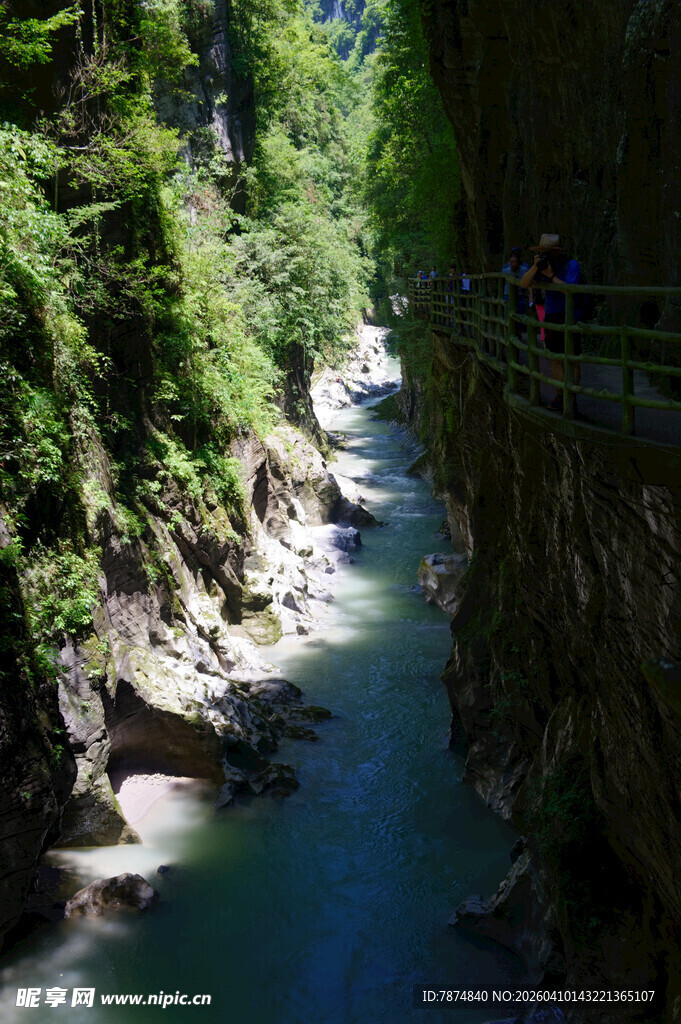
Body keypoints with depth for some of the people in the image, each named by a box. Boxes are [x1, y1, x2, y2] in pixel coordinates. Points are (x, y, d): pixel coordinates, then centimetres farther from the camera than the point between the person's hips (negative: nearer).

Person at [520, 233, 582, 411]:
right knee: (555, 359, 9)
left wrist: (551, 275, -20)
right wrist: (535, 267, -15)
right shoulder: (543, 265, 7)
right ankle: (559, 397, 16)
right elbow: (524, 284, -1)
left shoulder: (571, 265, -9)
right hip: (551, 318, 6)